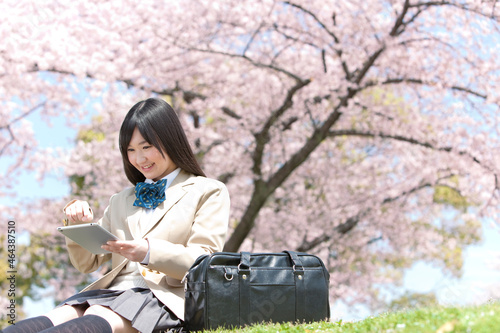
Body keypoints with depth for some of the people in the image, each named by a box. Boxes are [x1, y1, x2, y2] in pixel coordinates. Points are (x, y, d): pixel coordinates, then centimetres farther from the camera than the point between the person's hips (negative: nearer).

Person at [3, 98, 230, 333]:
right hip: (114, 291, 5)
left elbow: (205, 262, -1)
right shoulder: (121, 201, 29)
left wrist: (150, 253, -19)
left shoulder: (208, 192, 13)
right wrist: (79, 224, 6)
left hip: (166, 297, -5)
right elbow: (87, 263, 28)